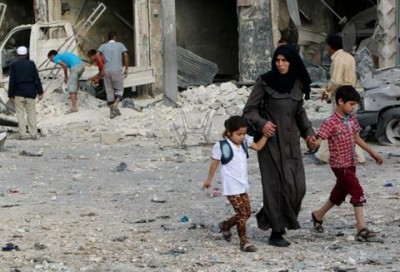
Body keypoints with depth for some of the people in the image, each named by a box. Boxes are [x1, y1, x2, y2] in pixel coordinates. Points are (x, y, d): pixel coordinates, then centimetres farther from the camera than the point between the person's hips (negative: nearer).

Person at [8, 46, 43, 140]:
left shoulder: (14, 65, -3)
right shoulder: (31, 64, 0)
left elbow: (12, 81, -5)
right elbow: (37, 79, -1)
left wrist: (11, 95, -1)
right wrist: (40, 92, 4)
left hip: (19, 93, -1)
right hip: (30, 93, 1)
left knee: (20, 113, 3)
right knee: (31, 114, 6)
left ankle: (22, 134, -2)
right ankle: (33, 134, 4)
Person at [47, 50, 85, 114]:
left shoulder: (56, 58, 6)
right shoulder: (63, 54, 31)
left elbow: (64, 65, -9)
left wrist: (66, 77, 3)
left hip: (75, 67, -8)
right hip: (82, 65, 8)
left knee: (71, 87, -7)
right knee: (76, 79, 36)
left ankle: (74, 107, -15)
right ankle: (75, 96, 51)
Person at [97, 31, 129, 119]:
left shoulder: (103, 46, 12)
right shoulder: (120, 45, 9)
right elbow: (126, 55, -5)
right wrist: (126, 69, -1)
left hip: (106, 71, 2)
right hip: (117, 70, -2)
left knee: (109, 91, 9)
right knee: (119, 90, 10)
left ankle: (112, 112, 6)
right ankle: (115, 104, -16)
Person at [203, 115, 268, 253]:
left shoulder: (245, 141, 3)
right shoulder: (221, 146, -13)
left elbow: (258, 147, 0)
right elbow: (215, 163, -4)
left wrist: (265, 135, -10)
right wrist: (209, 179, 4)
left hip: (243, 185, 7)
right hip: (231, 186, -7)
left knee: (247, 213, 11)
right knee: (242, 213, -9)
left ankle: (226, 225, 34)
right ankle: (244, 242, -1)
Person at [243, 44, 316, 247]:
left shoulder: (298, 84, 9)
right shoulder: (265, 82, -4)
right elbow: (249, 110, -3)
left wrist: (308, 132, 10)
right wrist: (262, 123, -21)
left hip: (291, 141, 5)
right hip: (271, 140, -5)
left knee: (297, 186, -1)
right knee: (277, 184, -6)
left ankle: (267, 217, 21)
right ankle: (276, 232, 1)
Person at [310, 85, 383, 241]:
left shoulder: (352, 119, 6)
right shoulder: (331, 123, -18)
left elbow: (357, 138, 19)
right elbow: (318, 140, -26)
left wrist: (372, 152, 24)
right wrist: (312, 142, -49)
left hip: (350, 164, 8)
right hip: (340, 165, -8)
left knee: (339, 193, 20)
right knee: (358, 193, -14)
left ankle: (318, 215, 41)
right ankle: (361, 229, -13)